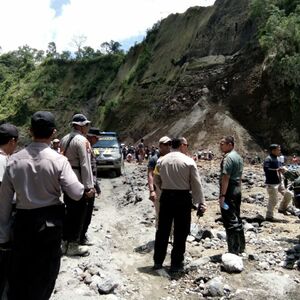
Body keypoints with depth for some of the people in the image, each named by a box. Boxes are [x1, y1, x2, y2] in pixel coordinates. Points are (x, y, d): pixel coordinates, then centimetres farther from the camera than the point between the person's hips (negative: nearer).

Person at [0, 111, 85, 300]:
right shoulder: (58, 160, -15)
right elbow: (77, 194, -17)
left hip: (23, 221, 2)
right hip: (50, 222, -2)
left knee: (19, 273, 20)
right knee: (45, 273, 18)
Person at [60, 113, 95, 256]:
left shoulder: (64, 139, 10)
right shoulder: (82, 141, -15)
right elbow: (85, 164, -19)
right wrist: (89, 185, -17)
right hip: (79, 182, -8)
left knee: (69, 212, 18)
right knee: (78, 213, 3)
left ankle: (65, 242, 28)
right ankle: (73, 245, 13)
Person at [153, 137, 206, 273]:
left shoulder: (161, 161, 4)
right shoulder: (188, 161, -8)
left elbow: (158, 181, 9)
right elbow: (196, 184, -8)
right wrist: (201, 203, -3)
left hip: (165, 197, 4)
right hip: (183, 198, -4)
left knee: (162, 230, 14)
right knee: (180, 232, 9)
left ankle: (158, 261, 25)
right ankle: (176, 264, 17)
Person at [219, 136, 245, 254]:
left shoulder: (228, 158, -16)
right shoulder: (238, 157, 14)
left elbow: (226, 178, -22)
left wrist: (222, 195, -21)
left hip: (229, 192, -10)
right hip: (237, 191, 10)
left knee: (230, 222, -3)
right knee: (237, 219, 17)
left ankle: (233, 250, 3)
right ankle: (240, 247, 27)